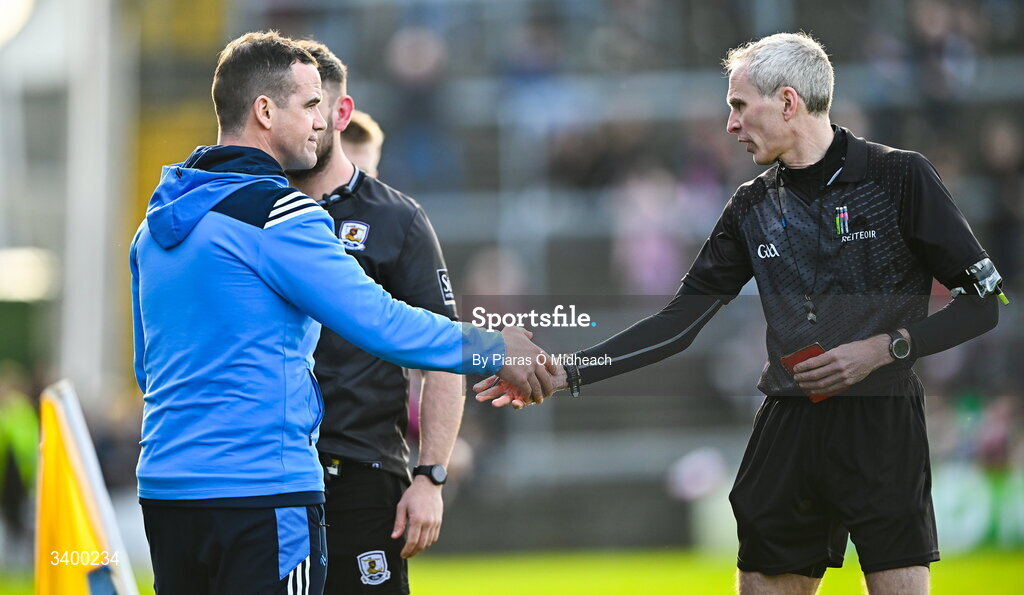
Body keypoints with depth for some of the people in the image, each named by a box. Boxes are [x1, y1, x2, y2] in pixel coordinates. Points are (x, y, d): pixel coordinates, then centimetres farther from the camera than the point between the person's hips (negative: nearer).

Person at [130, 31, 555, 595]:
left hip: (162, 488, 8)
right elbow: (380, 322, -13)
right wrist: (495, 349, -1)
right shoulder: (276, 213, -11)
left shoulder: (156, 224, 16)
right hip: (261, 491, -8)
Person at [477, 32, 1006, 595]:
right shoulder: (754, 205, 12)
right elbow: (678, 322, 13)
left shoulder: (899, 177, -4)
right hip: (787, 430, 5)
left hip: (882, 427, -5)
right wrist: (568, 372, 6)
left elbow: (983, 301, -4)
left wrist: (883, 349, -14)